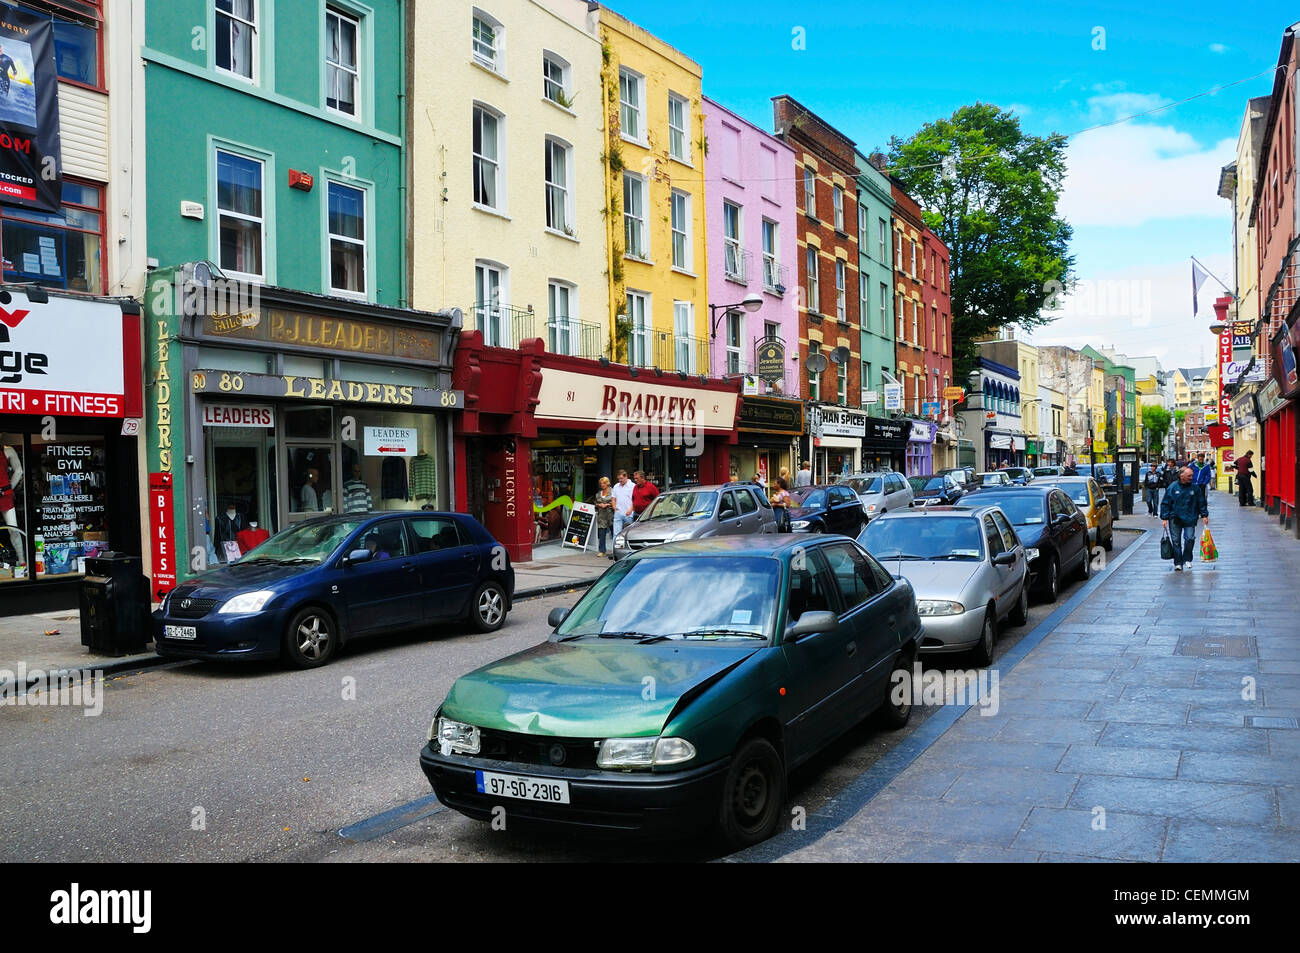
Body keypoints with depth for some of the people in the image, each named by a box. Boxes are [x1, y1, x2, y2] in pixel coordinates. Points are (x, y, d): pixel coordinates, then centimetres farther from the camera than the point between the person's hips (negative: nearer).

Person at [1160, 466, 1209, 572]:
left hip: (1190, 519, 1)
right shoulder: (1172, 487, -1)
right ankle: (1178, 563, 11)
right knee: (1176, 541, 3)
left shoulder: (1195, 487, 4)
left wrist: (1204, 515, 8)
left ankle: (1187, 559, 12)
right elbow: (1165, 504, 2)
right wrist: (1164, 518, -2)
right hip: (1175, 519, 0)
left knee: (1190, 538, -10)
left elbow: (1202, 503, 12)